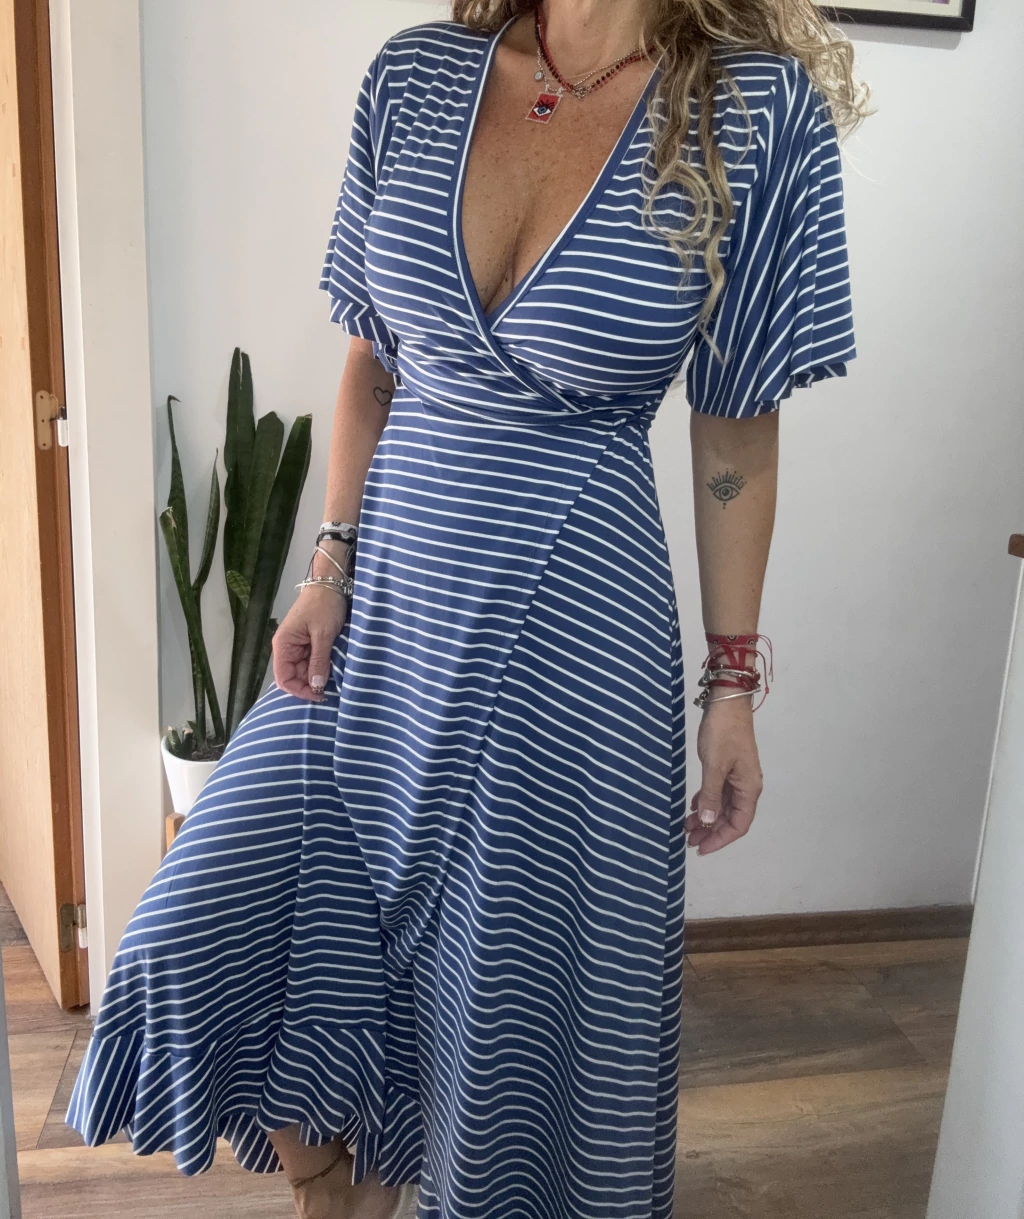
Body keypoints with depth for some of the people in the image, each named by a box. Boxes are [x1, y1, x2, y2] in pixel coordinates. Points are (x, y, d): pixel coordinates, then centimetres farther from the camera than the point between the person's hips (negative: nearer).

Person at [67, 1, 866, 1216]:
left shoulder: (764, 111, -7)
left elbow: (737, 432, -4)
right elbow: (369, 360, 9)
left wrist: (733, 683, -2)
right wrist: (329, 566, 3)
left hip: (567, 618, -3)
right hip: (385, 596, 4)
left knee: (512, 985, 10)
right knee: (209, 938, 6)